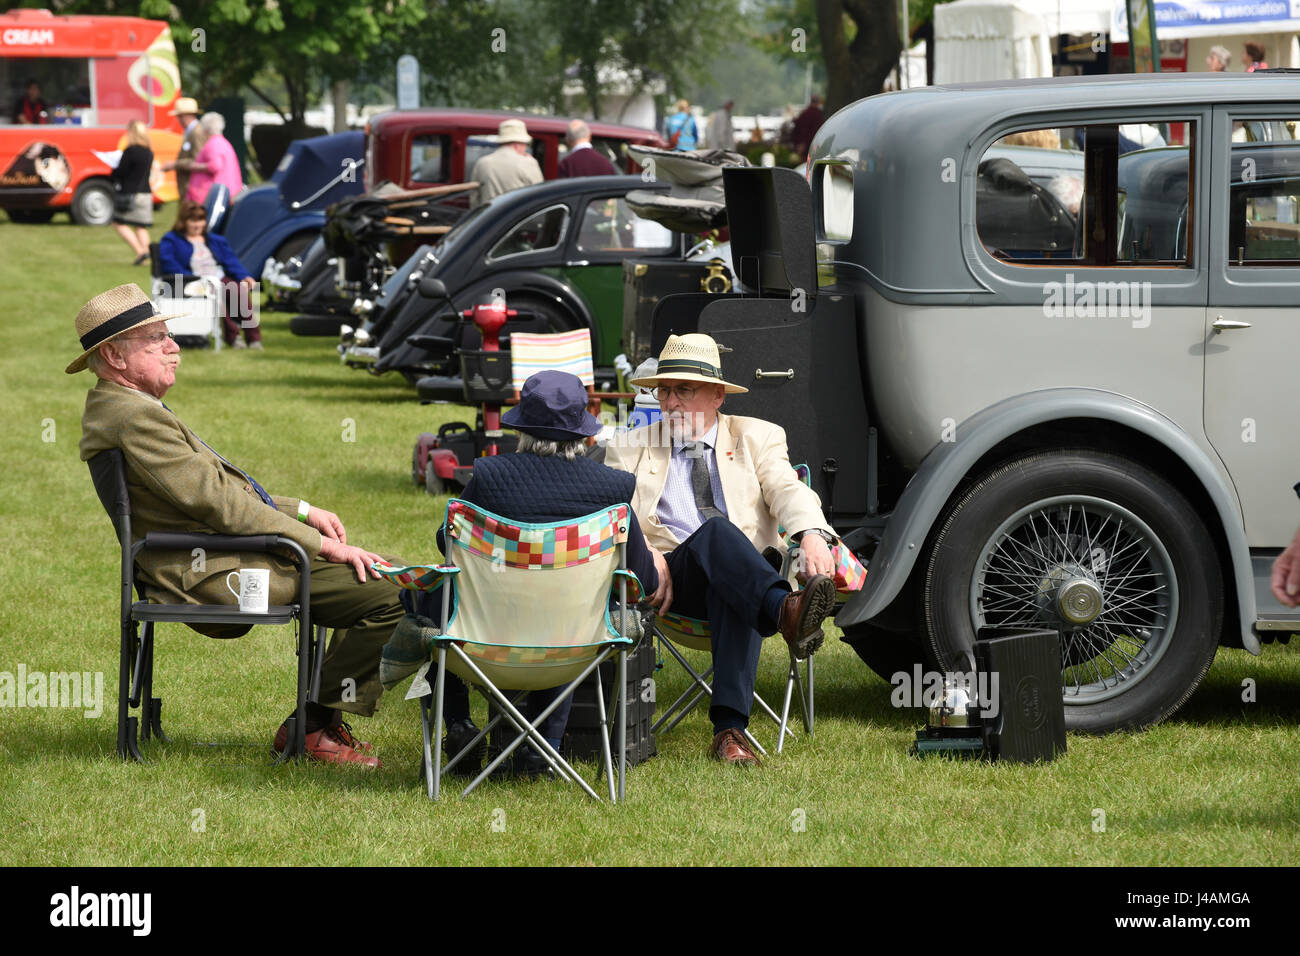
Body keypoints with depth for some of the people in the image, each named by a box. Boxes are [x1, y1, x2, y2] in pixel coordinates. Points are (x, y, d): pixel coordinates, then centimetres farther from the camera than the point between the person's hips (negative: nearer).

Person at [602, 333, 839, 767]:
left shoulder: (757, 438, 20)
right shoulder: (629, 448, 22)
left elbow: (789, 491, 3)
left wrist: (813, 535, -21)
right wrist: (647, 555, -14)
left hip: (747, 569, 0)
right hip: (674, 577, 0)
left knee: (733, 598, -39)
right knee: (715, 529, -35)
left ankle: (730, 728, -51)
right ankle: (785, 612, -64)